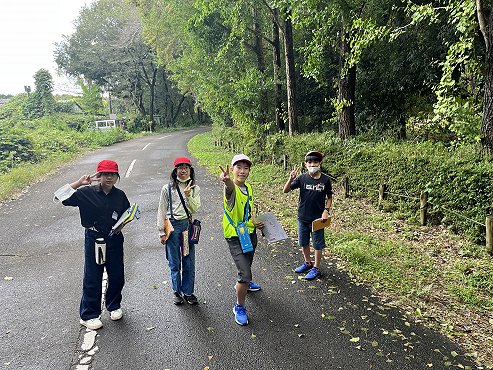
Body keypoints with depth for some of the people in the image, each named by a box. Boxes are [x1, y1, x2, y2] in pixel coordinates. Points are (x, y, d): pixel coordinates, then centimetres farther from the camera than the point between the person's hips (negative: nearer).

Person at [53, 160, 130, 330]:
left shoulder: (120, 195, 0)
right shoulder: (87, 192, -8)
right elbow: (59, 197, -12)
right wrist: (79, 182, -19)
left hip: (115, 239, 3)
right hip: (94, 239, -3)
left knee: (117, 276, 12)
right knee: (92, 278, 6)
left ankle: (114, 306, 36)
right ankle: (89, 315, 23)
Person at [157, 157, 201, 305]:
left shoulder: (195, 188, 3)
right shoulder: (167, 188, -2)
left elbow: (194, 209, -6)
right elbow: (162, 211, 1)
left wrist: (188, 196, -22)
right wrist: (162, 232, -1)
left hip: (188, 226, 2)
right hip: (172, 226, -2)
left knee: (189, 262, 8)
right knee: (174, 262, 8)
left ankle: (188, 292, 24)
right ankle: (177, 292, 26)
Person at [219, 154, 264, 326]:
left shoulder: (249, 188, 1)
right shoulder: (231, 188, -24)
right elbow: (230, 187, -52)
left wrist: (253, 222, 5)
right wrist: (227, 180, -73)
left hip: (250, 233, 8)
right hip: (235, 236, -8)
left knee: (247, 264, 30)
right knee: (245, 273, -14)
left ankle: (243, 283, 60)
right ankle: (239, 307, 10)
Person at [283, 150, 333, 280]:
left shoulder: (325, 180, -7)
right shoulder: (302, 178, -6)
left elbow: (329, 197, 4)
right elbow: (286, 190, -9)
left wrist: (326, 210, -11)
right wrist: (291, 178, -25)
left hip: (317, 218, -2)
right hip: (303, 217, 3)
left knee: (317, 244, 8)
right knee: (303, 242, 17)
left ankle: (316, 268, 24)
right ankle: (307, 263, 39)